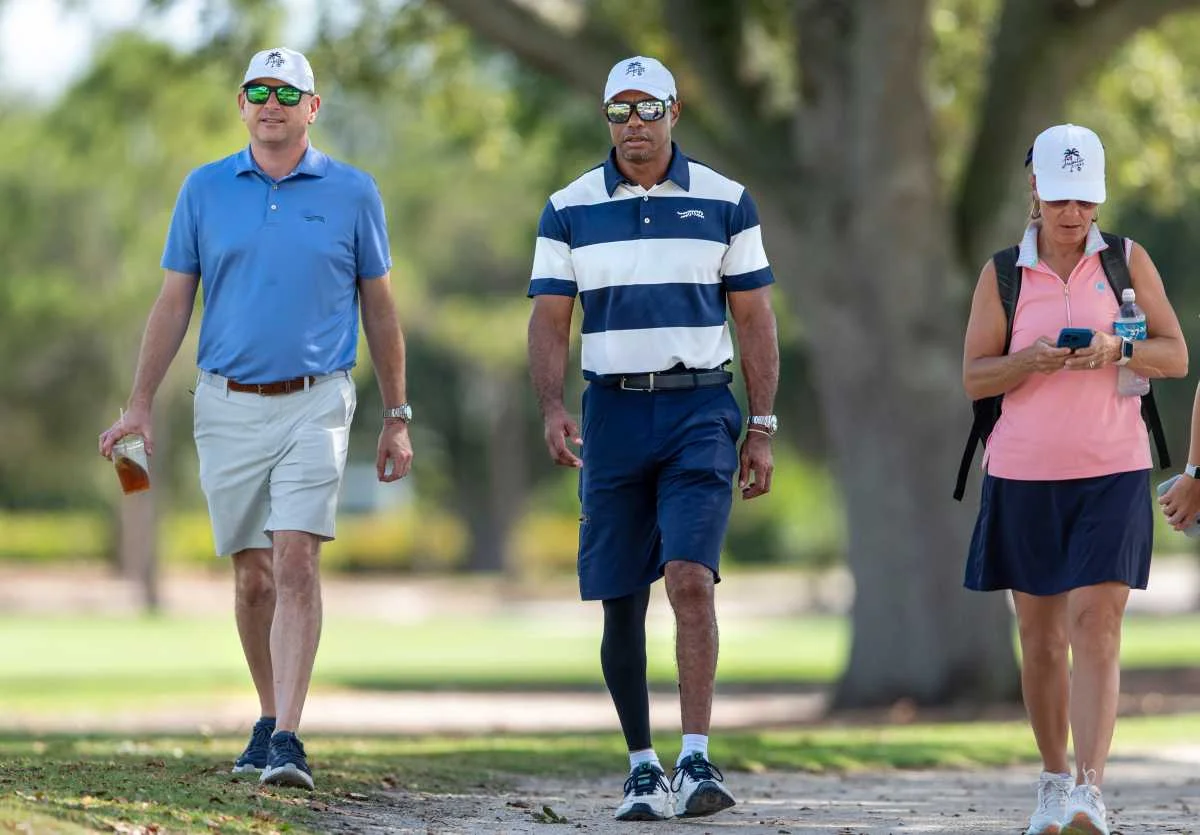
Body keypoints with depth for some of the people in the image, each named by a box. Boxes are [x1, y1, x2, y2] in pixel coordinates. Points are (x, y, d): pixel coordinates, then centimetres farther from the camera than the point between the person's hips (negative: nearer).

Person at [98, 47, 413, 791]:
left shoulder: (352, 193, 3)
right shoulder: (205, 190, 6)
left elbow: (380, 309, 9)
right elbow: (174, 303, 8)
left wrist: (397, 419, 8)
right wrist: (141, 408, 2)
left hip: (315, 403, -2)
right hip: (228, 407, 2)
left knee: (297, 563, -15)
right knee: (252, 574, 8)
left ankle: (288, 740, -20)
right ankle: (270, 718, 25)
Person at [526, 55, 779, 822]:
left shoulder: (725, 203, 4)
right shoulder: (570, 210, 5)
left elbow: (755, 319, 6)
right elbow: (550, 320, 3)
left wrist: (763, 428, 1)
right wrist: (553, 408, -13)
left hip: (700, 412, -2)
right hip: (614, 410, 2)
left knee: (690, 579, -17)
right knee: (621, 604, 3)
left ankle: (697, 761, -18)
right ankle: (643, 767, 15)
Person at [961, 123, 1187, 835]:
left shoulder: (1127, 261, 5)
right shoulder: (1003, 274, 4)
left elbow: (1177, 356, 4)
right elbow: (975, 377, 3)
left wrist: (1118, 350, -16)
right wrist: (1030, 361, -17)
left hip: (1113, 470, -1)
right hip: (1024, 474, 1)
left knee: (1097, 626, -14)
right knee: (1040, 633, 8)